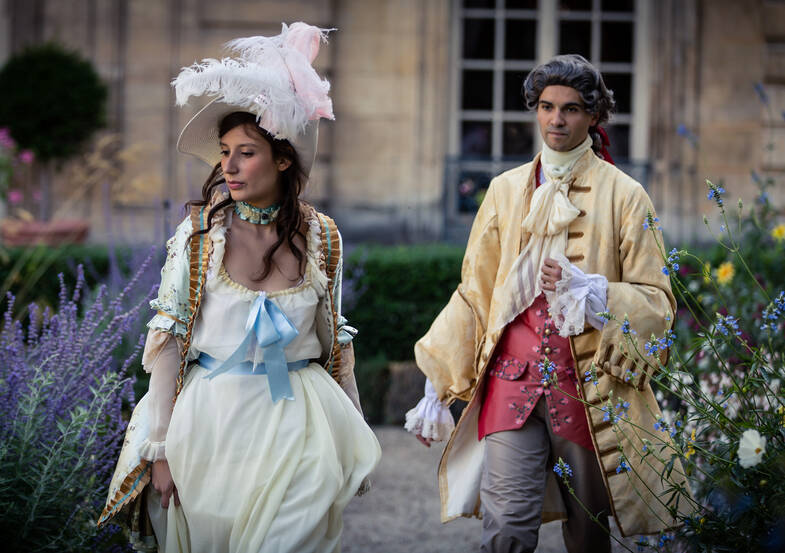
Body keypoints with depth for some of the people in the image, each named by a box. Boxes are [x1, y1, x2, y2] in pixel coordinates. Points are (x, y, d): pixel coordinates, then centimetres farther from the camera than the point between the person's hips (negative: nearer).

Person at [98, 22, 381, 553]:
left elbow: (333, 340, 11)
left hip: (297, 428, 1)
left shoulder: (321, 236, 1)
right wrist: (161, 448, -6)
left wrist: (356, 434, 16)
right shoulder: (199, 233, -4)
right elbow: (168, 340, -4)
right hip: (212, 422, -1)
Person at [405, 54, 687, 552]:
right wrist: (436, 385, 11)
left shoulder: (623, 196, 3)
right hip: (513, 382, 1)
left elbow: (657, 302, 2)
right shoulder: (507, 190, 11)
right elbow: (474, 292, 14)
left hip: (588, 387, -1)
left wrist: (592, 293, -17)